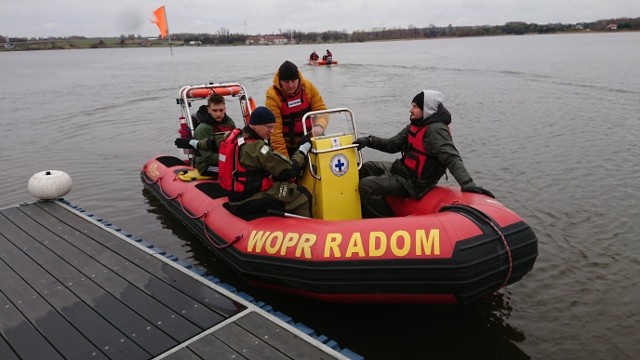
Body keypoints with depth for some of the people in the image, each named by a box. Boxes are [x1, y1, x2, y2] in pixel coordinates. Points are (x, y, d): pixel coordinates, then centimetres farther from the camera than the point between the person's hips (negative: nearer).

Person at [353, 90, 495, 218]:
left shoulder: (435, 130, -23)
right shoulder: (416, 125, 6)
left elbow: (452, 159, -32)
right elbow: (393, 145, 10)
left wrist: (468, 185, -44)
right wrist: (369, 141, -3)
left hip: (415, 181, -10)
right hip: (404, 169, 10)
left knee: (367, 185, -17)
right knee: (366, 168, 20)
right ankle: (367, 216, 27)